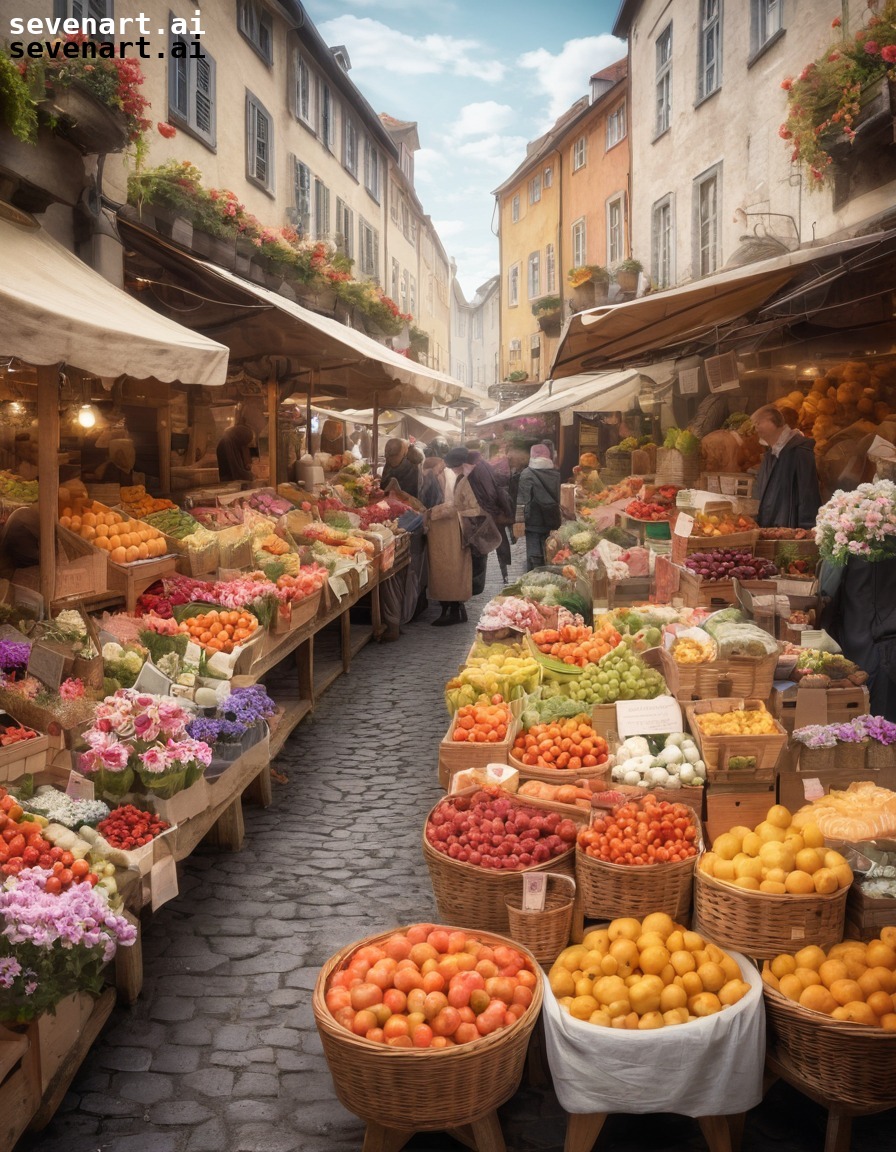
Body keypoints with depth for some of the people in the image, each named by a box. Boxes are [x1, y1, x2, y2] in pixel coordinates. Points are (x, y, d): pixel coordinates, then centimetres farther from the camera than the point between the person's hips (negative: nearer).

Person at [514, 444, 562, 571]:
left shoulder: (527, 474, -7)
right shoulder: (557, 473, 5)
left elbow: (522, 500, -12)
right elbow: (561, 498, 11)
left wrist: (519, 521, -10)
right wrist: (560, 519, 19)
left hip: (534, 522, -4)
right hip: (553, 522, 4)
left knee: (534, 557, -1)